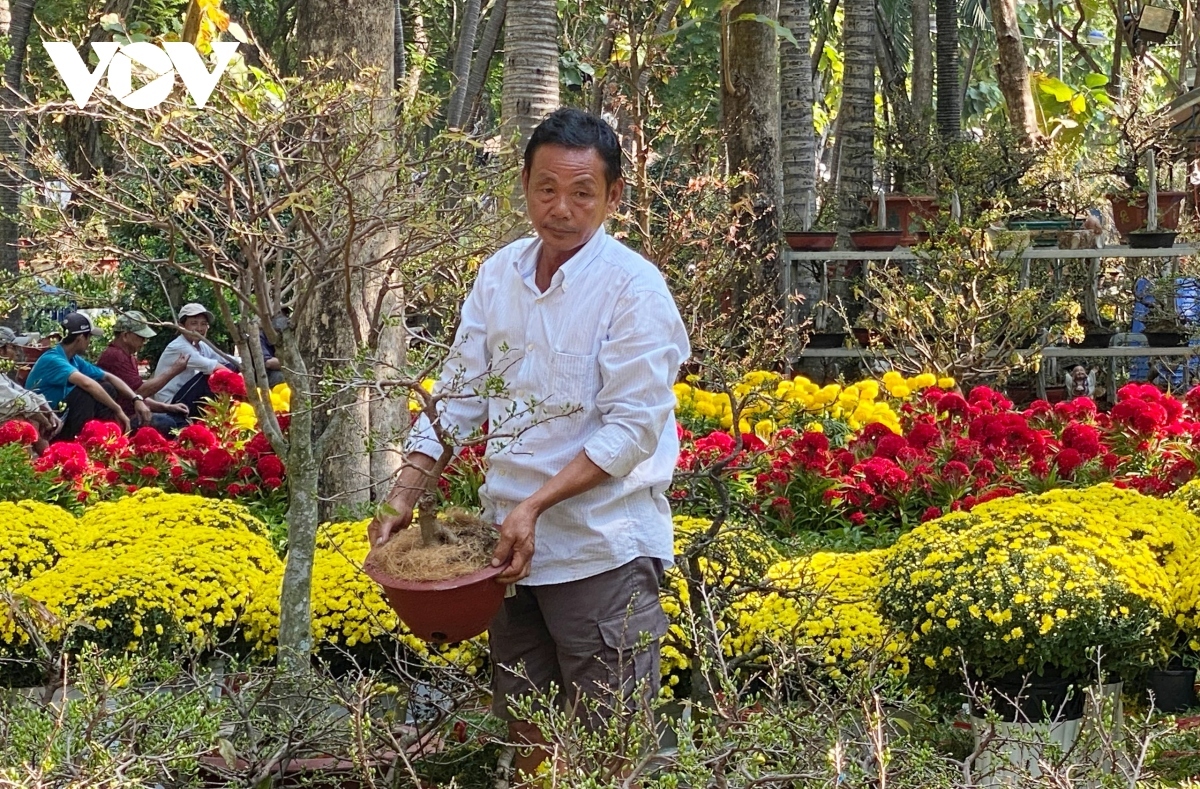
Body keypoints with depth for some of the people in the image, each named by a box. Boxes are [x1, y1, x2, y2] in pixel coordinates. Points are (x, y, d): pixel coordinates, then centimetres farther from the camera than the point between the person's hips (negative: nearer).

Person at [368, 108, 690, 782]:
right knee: (525, 739, 13)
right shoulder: (499, 276, 7)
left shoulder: (633, 287, -11)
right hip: (513, 547, 6)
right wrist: (403, 501, 2)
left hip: (603, 549, -6)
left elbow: (631, 428, -15)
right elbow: (458, 397, 12)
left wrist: (535, 504, -22)